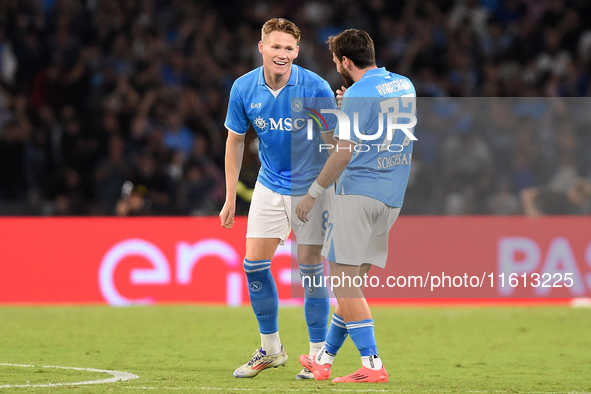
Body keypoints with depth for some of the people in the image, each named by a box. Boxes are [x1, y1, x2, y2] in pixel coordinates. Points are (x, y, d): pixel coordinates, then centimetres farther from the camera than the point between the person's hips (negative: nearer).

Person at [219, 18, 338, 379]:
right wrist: (230, 197, 5)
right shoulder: (244, 88, -8)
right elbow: (235, 140, 5)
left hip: (311, 187, -4)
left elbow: (332, 142, -11)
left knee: (310, 267, -6)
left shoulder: (316, 88, -19)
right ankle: (270, 349, 16)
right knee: (254, 263, 0)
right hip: (270, 187, 4)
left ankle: (318, 354, 5)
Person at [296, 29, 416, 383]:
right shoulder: (405, 86, 14)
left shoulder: (358, 94, -11)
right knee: (352, 280, 14)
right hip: (393, 196, 8)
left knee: (343, 278, -6)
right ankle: (325, 359, 21)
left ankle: (372, 364, -14)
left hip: (359, 192, -8)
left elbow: (344, 153, -15)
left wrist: (313, 194, -8)